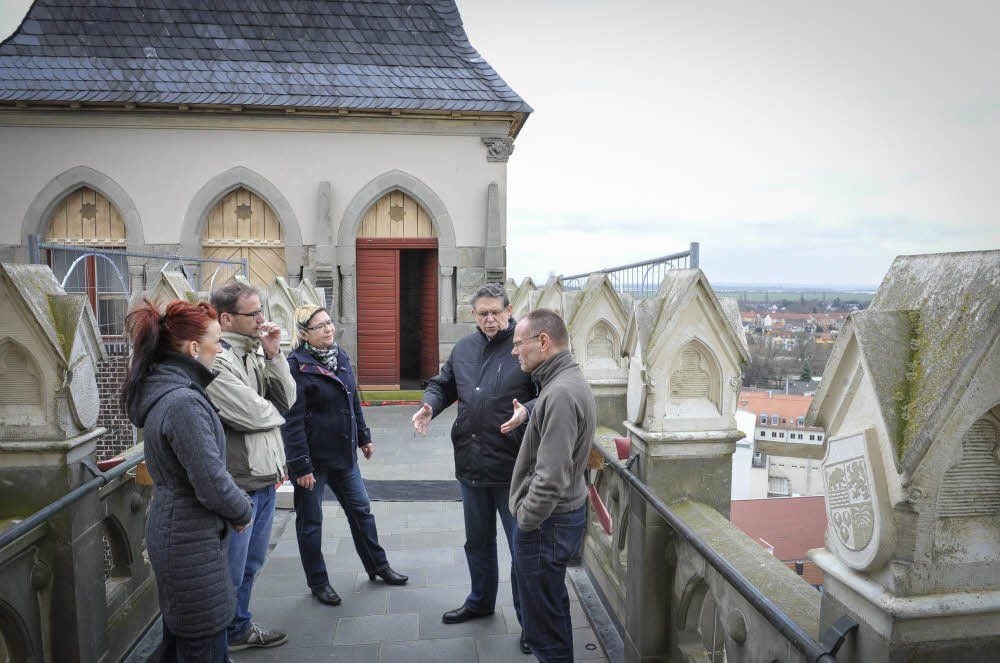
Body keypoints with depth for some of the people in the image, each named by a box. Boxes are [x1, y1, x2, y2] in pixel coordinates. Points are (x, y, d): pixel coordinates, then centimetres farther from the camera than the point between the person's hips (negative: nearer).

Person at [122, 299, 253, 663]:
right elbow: (213, 483, -25)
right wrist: (242, 512, -7)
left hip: (170, 530, 10)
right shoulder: (185, 403, -26)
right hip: (192, 541, -9)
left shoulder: (161, 390, 4)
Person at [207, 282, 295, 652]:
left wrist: (274, 355, -9)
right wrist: (275, 412, -1)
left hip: (265, 477, 9)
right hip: (238, 483, -9)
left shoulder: (254, 352, 8)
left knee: (250, 564, 24)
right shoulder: (215, 359, -20)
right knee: (230, 572, 7)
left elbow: (287, 400, 3)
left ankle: (240, 629, 42)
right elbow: (252, 415, -23)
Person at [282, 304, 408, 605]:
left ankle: (378, 566, 34)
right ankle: (318, 582, 26)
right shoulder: (297, 365, -17)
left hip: (344, 453, 7)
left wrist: (364, 437, 16)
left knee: (361, 510, 17)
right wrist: (301, 466, -19)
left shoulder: (340, 356, 5)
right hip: (313, 458, -7)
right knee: (310, 521, 10)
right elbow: (293, 420, -18)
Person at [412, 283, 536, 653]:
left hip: (512, 467, -6)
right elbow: (442, 385, 19)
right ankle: (480, 601, 45)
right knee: (477, 541, 23)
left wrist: (528, 411, -34)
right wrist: (429, 406, -1)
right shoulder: (463, 348, 7)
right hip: (471, 463, 6)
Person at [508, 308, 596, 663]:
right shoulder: (571, 381, 8)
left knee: (544, 627, 6)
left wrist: (525, 519, -16)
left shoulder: (560, 394, -25)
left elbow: (551, 478, -28)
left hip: (545, 525, -10)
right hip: (566, 512, 10)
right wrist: (527, 415, 9)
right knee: (553, 608, 24)